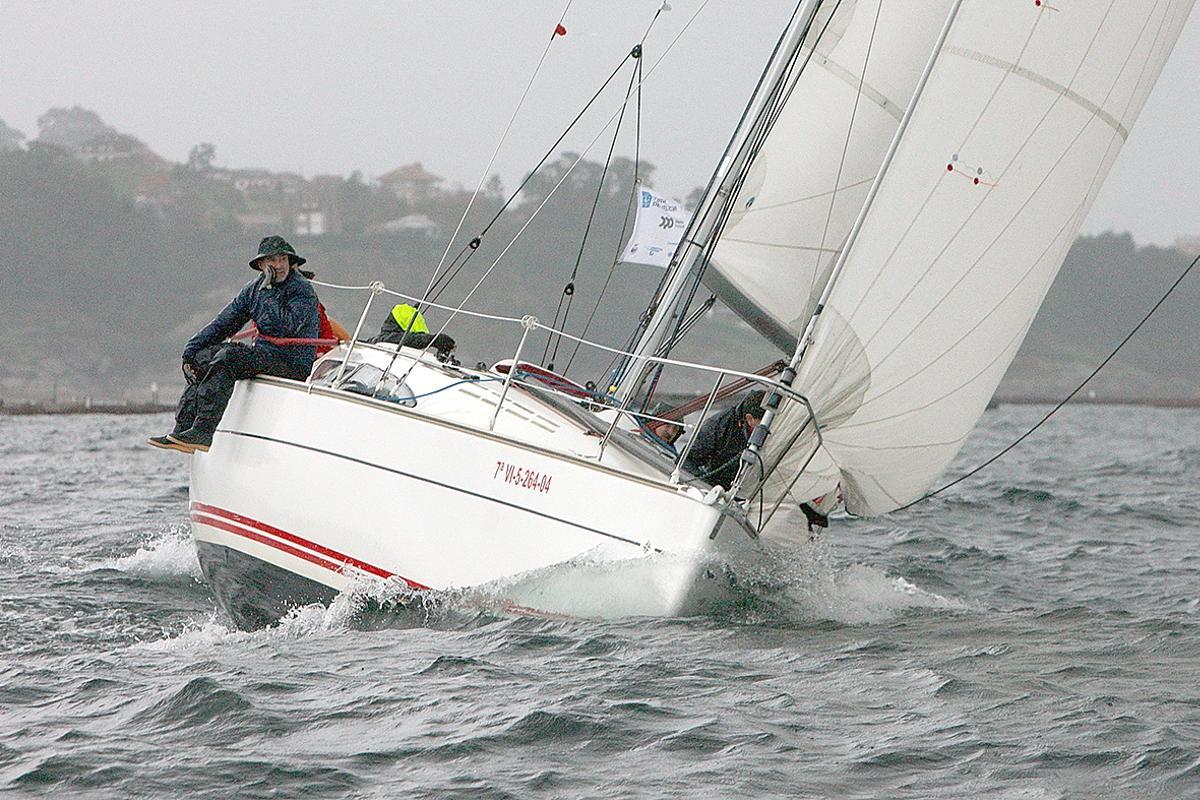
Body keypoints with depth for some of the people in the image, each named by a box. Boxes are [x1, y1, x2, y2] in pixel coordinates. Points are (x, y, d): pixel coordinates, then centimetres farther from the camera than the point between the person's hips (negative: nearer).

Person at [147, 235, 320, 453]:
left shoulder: (302, 290, -12)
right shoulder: (254, 289, 11)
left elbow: (284, 327, -28)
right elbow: (223, 324, 13)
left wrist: (267, 292, -20)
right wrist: (190, 352, 6)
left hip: (294, 363, -9)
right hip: (265, 354, 9)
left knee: (229, 357, -28)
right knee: (204, 357, 3)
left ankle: (204, 432, -31)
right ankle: (183, 429, -3)